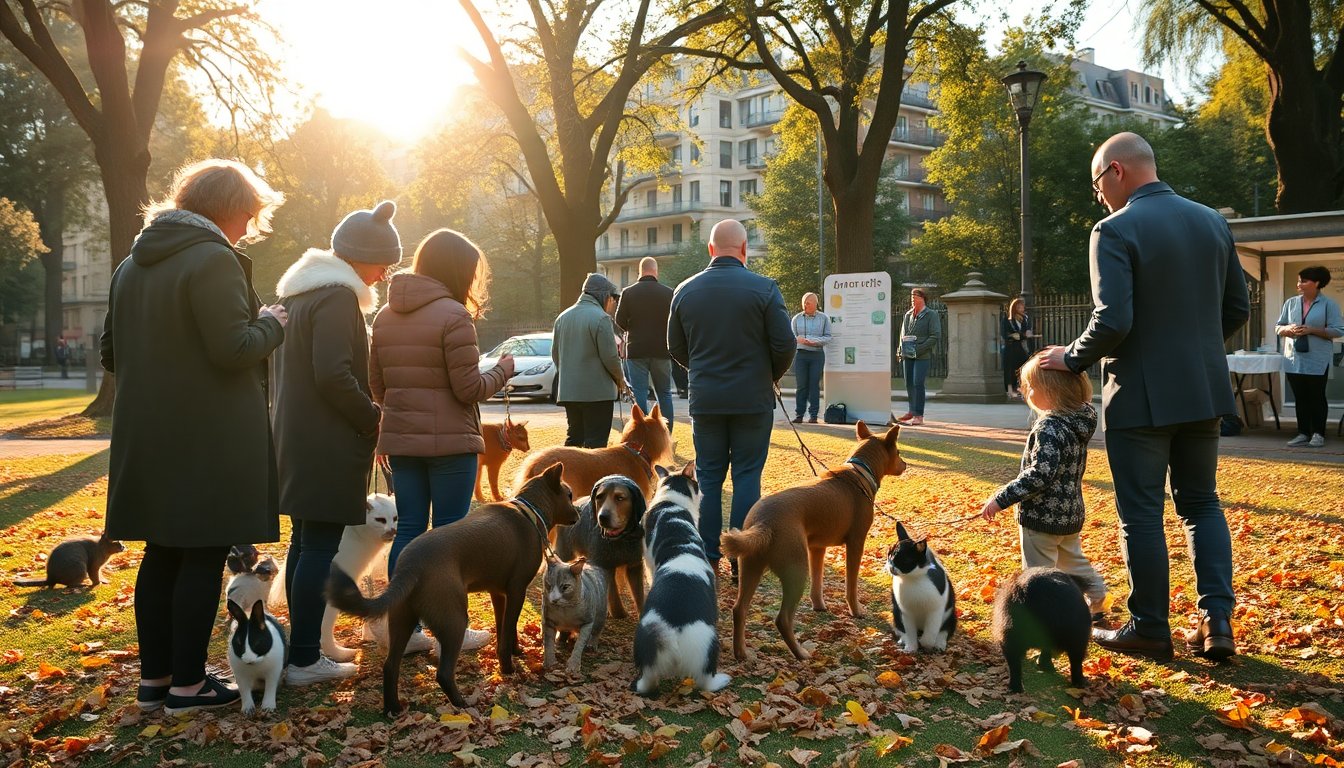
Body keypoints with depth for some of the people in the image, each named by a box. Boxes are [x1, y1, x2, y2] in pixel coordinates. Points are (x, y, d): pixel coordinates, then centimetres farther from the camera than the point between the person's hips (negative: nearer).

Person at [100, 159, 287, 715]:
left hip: (147, 439, 8)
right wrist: (270, 324, -3)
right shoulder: (213, 260, -14)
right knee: (203, 559, 1)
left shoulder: (131, 266, 12)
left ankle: (153, 678, 22)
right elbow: (234, 350, -21)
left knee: (161, 555, 14)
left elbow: (110, 354, 16)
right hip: (209, 443, -8)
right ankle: (187, 685, 7)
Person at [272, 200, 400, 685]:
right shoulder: (337, 297, -15)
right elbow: (334, 376, -23)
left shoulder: (300, 293, 16)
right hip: (327, 445, -10)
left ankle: (302, 647, 21)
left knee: (305, 543, 14)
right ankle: (305, 660, -1)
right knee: (320, 547, -5)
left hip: (296, 440, 10)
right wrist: (374, 421, -10)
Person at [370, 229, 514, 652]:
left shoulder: (385, 316, 9)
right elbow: (469, 388, -13)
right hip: (450, 442, -6)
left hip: (401, 440, 7)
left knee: (408, 530, 10)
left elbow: (377, 385, 14)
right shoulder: (453, 315, -14)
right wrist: (504, 370, 3)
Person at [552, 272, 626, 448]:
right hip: (597, 392, -7)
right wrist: (620, 379, 2)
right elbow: (610, 356, -14)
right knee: (596, 441, -3)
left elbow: (555, 353, 16)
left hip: (568, 391, 7)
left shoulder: (563, 317, 10)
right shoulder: (601, 318, -13)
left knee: (574, 437, 15)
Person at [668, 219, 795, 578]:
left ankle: (709, 558, 12)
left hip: (704, 400, 2)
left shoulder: (684, 291, 2)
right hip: (753, 399, -2)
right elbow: (785, 344, -7)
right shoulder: (764, 288, -8)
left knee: (708, 477, 9)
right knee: (747, 477, 4)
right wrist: (770, 376, 11)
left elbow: (675, 347, 9)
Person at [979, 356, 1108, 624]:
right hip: (1071, 513, 9)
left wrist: (1002, 498, -25)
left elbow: (1040, 474, -29)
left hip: (1043, 515, -9)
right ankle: (1097, 604, 37)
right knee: (1073, 562, 27)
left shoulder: (1049, 428, -23)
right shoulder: (1079, 420, 4)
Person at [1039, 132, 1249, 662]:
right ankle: (1218, 619, 10)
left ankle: (1150, 628, 13)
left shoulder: (1115, 231, -14)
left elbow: (1113, 321, -22)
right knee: (1201, 503, 17)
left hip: (1141, 395, -6)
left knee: (1141, 514, 5)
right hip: (1204, 390, 6)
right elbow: (1237, 309, 12)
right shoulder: (1212, 222, 7)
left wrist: (1072, 359, -6)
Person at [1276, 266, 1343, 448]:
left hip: (1317, 361, -4)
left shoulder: (1328, 304, -3)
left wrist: (1312, 330, -17)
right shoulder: (1291, 303, 10)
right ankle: (1303, 433, 12)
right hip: (1294, 359, 4)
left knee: (1317, 397, 0)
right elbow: (1278, 327, 12)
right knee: (1300, 397, 7)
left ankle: (1318, 434, 7)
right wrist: (1288, 329, -11)